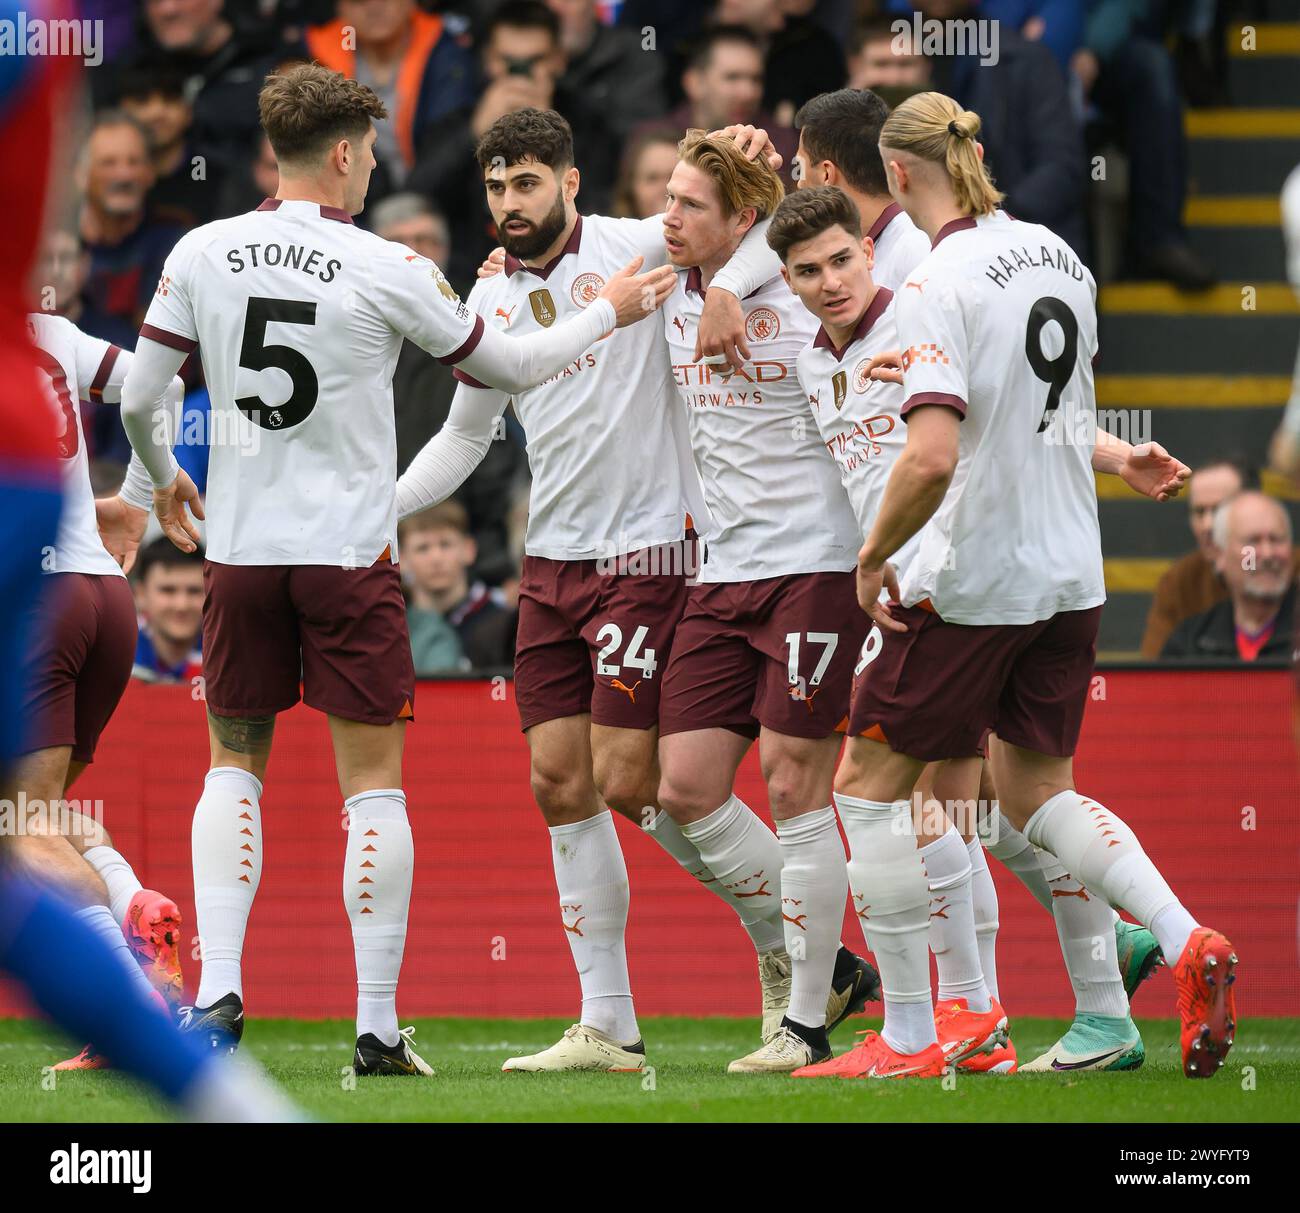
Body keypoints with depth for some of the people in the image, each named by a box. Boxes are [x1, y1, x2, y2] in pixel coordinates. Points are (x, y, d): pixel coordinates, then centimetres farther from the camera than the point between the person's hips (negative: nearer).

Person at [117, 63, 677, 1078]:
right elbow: (508, 368, 4)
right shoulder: (385, 270, -8)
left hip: (240, 548, 3)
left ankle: (217, 989, 0)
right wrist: (609, 313, 20)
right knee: (373, 781, 3)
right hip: (350, 550, -3)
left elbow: (138, 396, 5)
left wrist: (164, 480, 26)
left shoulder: (202, 254, 0)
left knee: (235, 764, 15)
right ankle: (377, 1025, 3)